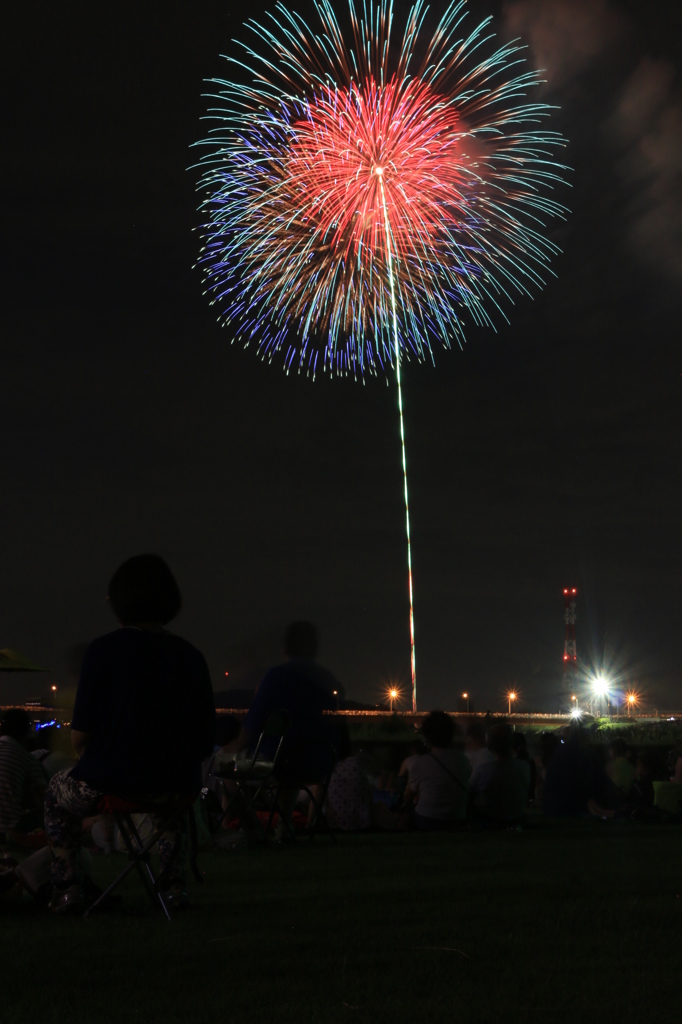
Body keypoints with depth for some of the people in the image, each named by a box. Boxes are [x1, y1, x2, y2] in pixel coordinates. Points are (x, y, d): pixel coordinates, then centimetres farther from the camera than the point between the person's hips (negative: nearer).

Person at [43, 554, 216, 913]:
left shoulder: (104, 649, -10)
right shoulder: (191, 657, 0)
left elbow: (79, 736, -10)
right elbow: (205, 742, 2)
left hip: (109, 784, -3)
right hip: (174, 791, 3)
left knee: (58, 791, 31)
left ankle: (69, 890, 27)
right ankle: (174, 885, 36)